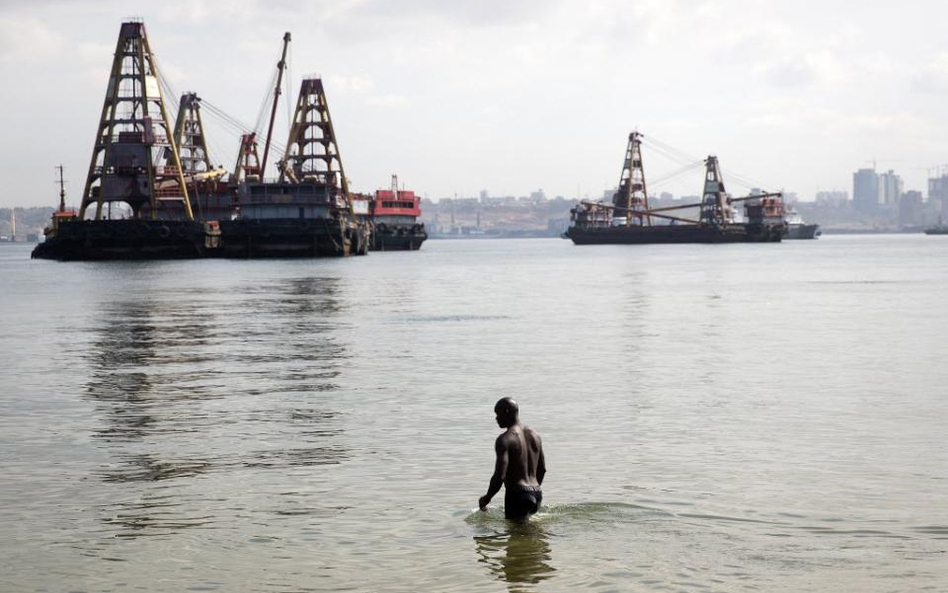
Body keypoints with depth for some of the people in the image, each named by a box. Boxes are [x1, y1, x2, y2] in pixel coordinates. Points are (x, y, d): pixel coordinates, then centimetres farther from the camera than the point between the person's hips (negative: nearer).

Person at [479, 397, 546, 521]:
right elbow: (542, 469, 18)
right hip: (536, 496, 8)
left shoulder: (504, 440, -13)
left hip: (517, 496, -8)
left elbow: (499, 476, -19)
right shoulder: (534, 435, 11)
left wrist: (486, 498, -4)